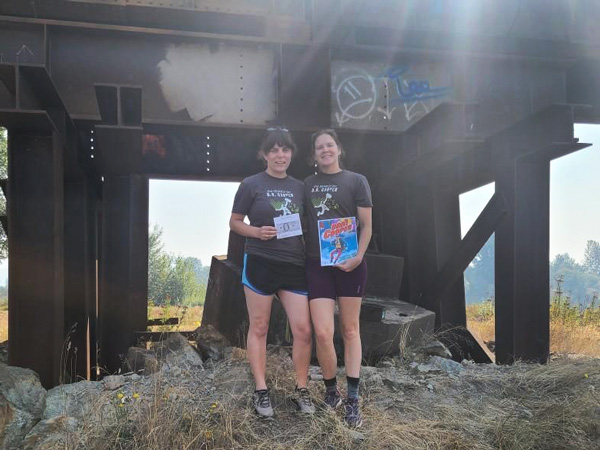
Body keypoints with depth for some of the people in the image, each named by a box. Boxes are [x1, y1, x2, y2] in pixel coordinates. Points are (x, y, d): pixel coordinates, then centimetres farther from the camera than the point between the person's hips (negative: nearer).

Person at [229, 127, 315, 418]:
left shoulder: (299, 187, 11)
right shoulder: (251, 185, -1)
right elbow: (234, 222, 2)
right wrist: (257, 232, -16)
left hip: (294, 265, 4)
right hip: (260, 263, -3)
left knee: (303, 330, 1)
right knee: (259, 329, 6)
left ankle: (301, 390, 18)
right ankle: (261, 391, 17)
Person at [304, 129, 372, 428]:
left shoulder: (356, 181, 3)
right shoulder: (307, 185, 10)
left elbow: (366, 225, -2)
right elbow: (302, 223, 14)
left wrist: (358, 256, -16)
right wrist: (301, 255, 1)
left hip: (349, 264, -1)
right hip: (317, 265, 2)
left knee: (350, 331, 7)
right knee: (322, 333, -7)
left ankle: (353, 400, 15)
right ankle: (331, 390, 18)